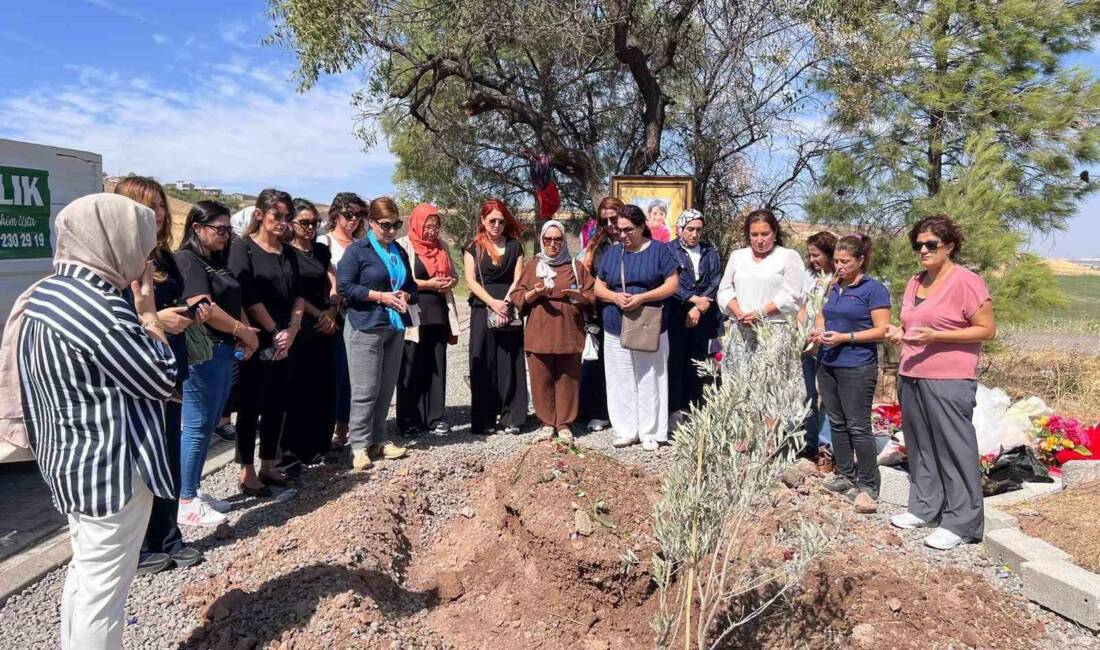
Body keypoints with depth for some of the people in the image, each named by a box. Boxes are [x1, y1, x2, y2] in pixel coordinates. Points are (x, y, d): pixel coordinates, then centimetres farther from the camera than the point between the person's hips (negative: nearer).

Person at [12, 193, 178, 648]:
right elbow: (163, 381, -16)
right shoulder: (100, 310, -25)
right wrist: (148, 312, -12)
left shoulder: (42, 296, 5)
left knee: (84, 573, 25)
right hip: (110, 468, -10)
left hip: (69, 460, 10)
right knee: (104, 587, 5)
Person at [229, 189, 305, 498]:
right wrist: (274, 331, -12)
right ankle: (247, 473, 12)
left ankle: (268, 466, 24)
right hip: (256, 340, -6)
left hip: (285, 341, 6)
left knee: (276, 405, 11)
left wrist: (291, 331, -6)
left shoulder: (289, 252, 12)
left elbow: (298, 294, 7)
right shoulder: (242, 247, -6)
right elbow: (248, 296, -14)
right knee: (251, 406, 2)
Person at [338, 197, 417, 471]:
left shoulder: (400, 252, 15)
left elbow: (411, 284, 21)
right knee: (365, 390, -5)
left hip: (396, 327, 6)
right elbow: (345, 286, -12)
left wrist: (405, 296, -3)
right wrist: (381, 296, -17)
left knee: (386, 388, 10)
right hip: (365, 327, -6)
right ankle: (359, 445, 5)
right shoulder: (356, 250, -5)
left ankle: (378, 439, 21)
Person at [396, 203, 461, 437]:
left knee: (437, 367, 7)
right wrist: (427, 284, -16)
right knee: (412, 369, 0)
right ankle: (409, 421, 8)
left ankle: (435, 417, 15)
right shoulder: (403, 245, -3)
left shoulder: (441, 245, 15)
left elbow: (454, 274, 21)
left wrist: (450, 282, -2)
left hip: (438, 314, 6)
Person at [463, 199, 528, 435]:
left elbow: (518, 279, 3)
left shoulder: (514, 246, 10)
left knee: (509, 363, 0)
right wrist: (493, 302, -14)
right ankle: (484, 420, 6)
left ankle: (510, 418, 7)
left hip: (509, 310, 1)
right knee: (483, 364, 0)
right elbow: (470, 280, -2)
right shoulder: (473, 247, 7)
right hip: (482, 310, -1)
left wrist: (505, 302, -13)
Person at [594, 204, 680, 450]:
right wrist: (615, 297, -11)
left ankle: (650, 433, 14)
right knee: (621, 382, 7)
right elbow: (598, 287, 11)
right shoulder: (612, 253, 9)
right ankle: (626, 431, 18)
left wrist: (642, 297, -18)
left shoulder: (658, 250, -2)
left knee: (649, 381, 3)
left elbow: (673, 284, -6)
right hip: (616, 329, 4)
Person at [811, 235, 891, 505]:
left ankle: (869, 484, 10)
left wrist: (845, 337, -19)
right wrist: (819, 330, 5)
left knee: (858, 427, -3)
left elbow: (882, 330, -12)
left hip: (857, 368, -7)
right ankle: (845, 475, 26)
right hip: (827, 364, 7)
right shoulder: (835, 287, 12)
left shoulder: (874, 289, -8)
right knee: (837, 423, 13)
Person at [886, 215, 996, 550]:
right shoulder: (915, 282, 14)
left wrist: (936, 336, -20)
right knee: (920, 446, 14)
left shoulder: (965, 281, -9)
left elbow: (987, 329, -11)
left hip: (949, 381, -7)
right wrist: (898, 333, 1)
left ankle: (961, 523, 8)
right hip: (911, 377, 8)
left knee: (954, 449, -1)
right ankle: (925, 508, 26)